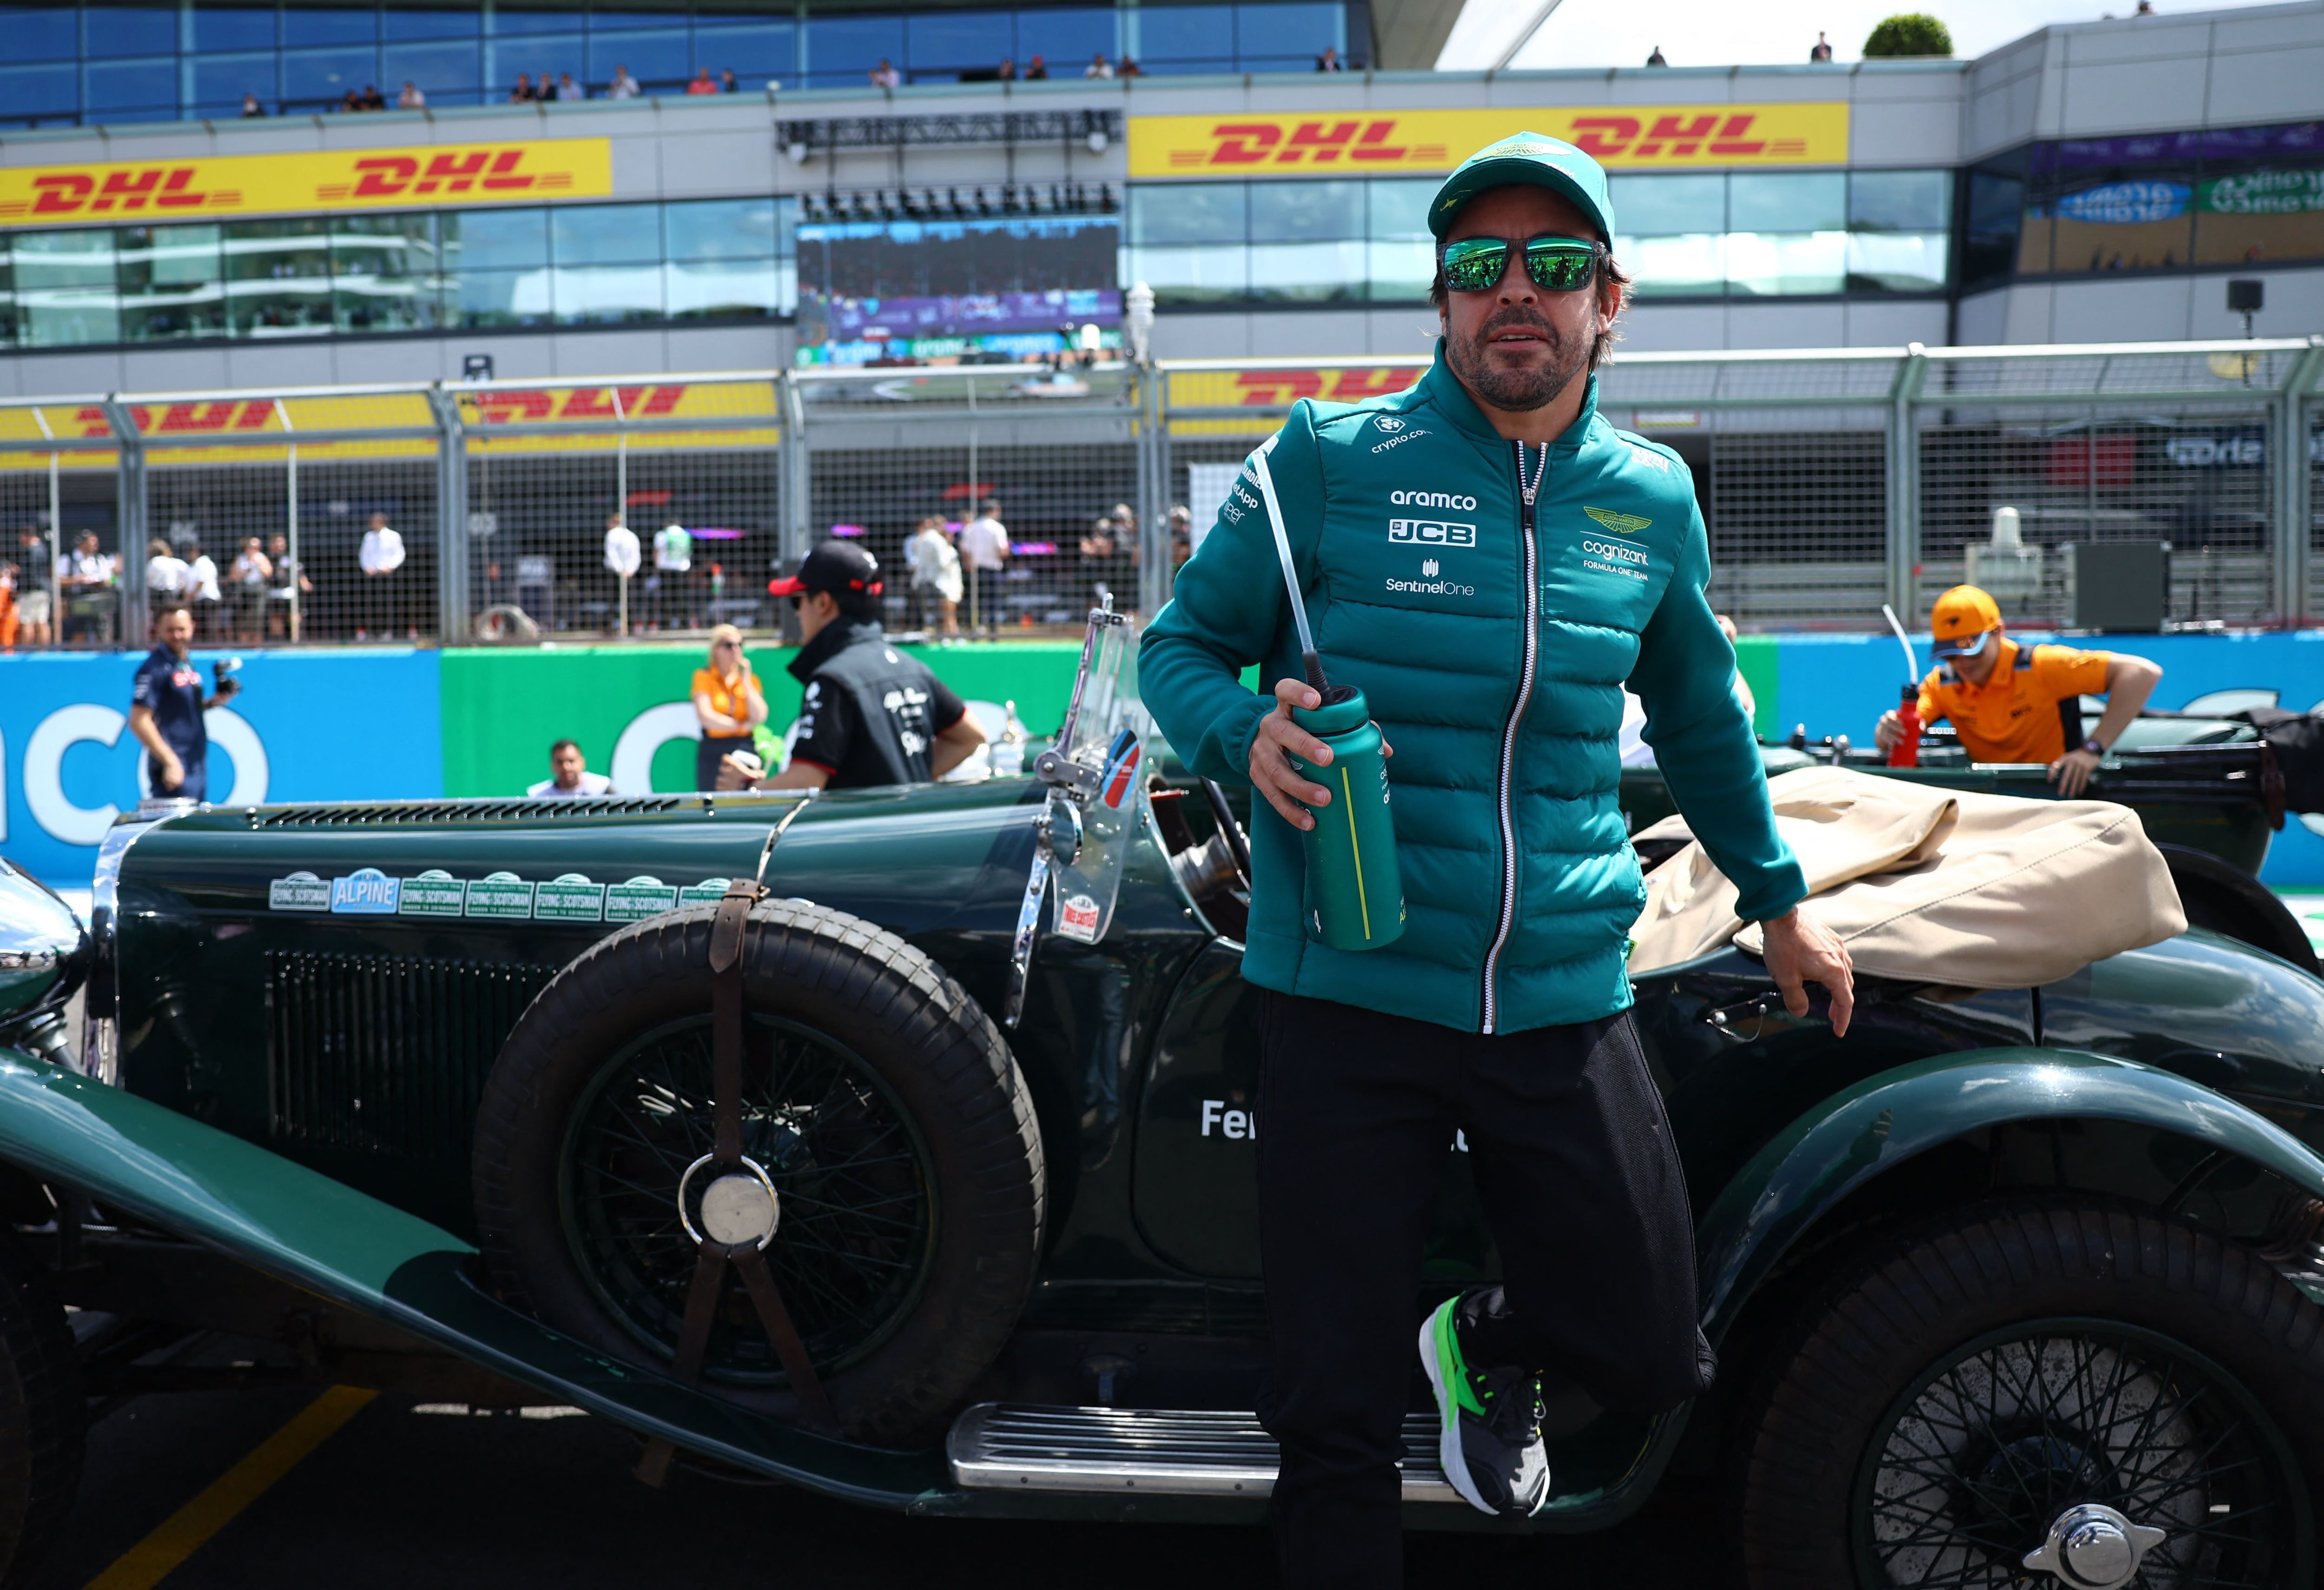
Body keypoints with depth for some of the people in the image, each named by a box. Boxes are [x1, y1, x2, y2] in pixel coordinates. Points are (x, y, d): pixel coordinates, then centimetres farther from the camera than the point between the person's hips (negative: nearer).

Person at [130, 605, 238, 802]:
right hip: (174, 771, -8)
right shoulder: (154, 669, -13)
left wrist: (212, 702, 5)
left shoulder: (188, 664, 13)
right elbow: (139, 722, -18)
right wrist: (170, 762, -21)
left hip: (198, 767, 8)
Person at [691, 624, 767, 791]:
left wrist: (745, 681, -3)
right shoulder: (704, 677, 4)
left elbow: (759, 717, -2)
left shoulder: (750, 678, 12)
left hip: (746, 750, 2)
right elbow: (706, 717, -7)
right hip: (713, 753, -2)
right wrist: (742, 726, -4)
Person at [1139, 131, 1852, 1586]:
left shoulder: (1652, 498, 9)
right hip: (1350, 994, -3)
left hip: (1565, 1002, 4)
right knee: (1335, 1418, 2)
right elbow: (1180, 645, 5)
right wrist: (1245, 736, -17)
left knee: (1654, 1365, 11)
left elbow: (1698, 711, 25)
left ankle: (1485, 1345, 43)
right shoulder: (1330, 459, -2)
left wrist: (1779, 894, 32)